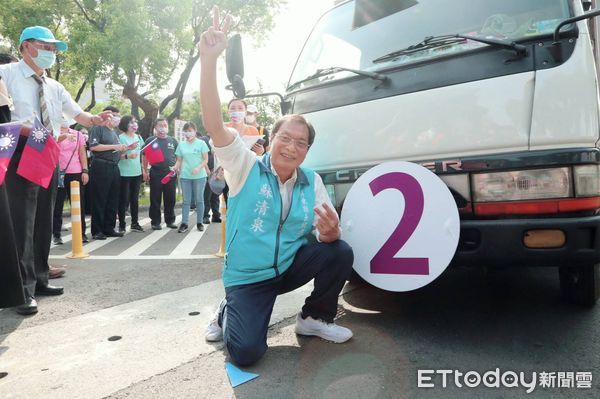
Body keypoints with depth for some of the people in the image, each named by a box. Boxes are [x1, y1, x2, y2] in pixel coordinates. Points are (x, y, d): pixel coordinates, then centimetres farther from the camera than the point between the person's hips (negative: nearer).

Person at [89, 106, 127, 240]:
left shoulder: (114, 132, 22)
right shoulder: (98, 128, -2)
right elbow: (93, 146, -16)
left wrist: (123, 149, 8)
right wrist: (114, 146, -15)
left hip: (114, 168, 8)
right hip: (101, 167, -8)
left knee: (113, 200, 8)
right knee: (99, 200, -4)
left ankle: (109, 228, 15)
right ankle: (97, 230, 2)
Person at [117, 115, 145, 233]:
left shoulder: (139, 137, 11)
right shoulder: (120, 137, -7)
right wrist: (127, 155, -28)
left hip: (137, 173, 6)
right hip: (124, 174, -5)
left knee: (135, 199, 11)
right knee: (124, 200, -2)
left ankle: (135, 223, 20)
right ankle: (121, 224, 7)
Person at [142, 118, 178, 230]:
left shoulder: (173, 141, 10)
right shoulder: (150, 140, 5)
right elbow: (145, 157, 7)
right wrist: (145, 171, 0)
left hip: (171, 174, 2)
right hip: (155, 174, -2)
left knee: (170, 199, 6)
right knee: (155, 199, 2)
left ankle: (170, 220, 17)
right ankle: (155, 222, 11)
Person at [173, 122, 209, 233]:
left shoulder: (201, 143, 1)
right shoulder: (181, 144, 10)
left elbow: (205, 160, -2)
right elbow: (179, 160, 11)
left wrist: (198, 168, -18)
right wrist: (174, 168, -8)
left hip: (199, 176, -2)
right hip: (185, 176, 2)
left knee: (199, 200, 5)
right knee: (186, 200, 5)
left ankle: (199, 222, 15)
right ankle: (184, 223, 8)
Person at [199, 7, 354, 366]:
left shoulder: (312, 182, -1)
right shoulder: (247, 168, -11)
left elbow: (328, 235, -6)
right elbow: (214, 123, -25)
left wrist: (331, 230, -33)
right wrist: (209, 58, -35)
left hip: (291, 266, 4)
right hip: (248, 278, -3)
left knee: (340, 253, -22)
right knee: (246, 352, -21)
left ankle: (315, 317, 5)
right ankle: (228, 313, 16)